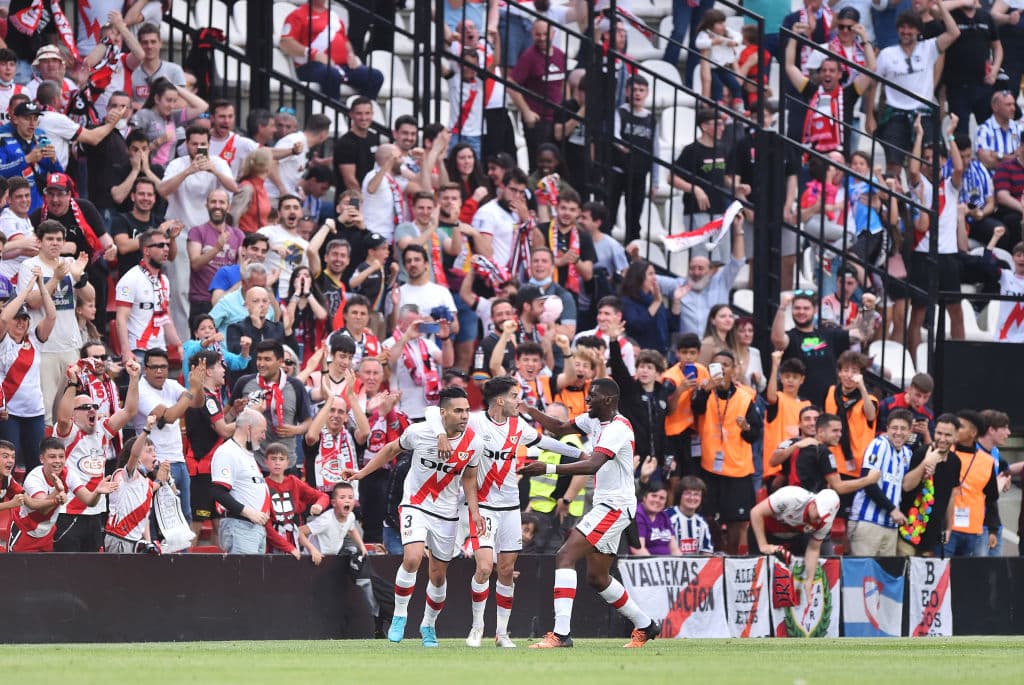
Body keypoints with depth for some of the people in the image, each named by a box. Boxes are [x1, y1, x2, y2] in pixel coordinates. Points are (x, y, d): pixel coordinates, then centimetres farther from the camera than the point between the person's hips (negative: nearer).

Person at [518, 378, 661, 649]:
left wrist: (549, 468, -41)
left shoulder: (617, 429, -19)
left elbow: (593, 464, -32)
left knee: (565, 556, -19)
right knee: (597, 578, 15)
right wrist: (527, 410, 10)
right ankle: (645, 626, 30)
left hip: (615, 506, -10)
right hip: (605, 505, 10)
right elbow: (560, 429, 23)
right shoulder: (595, 420, 11)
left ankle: (561, 633, -24)